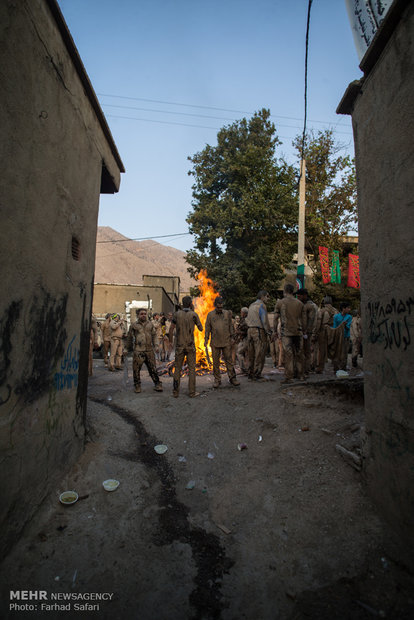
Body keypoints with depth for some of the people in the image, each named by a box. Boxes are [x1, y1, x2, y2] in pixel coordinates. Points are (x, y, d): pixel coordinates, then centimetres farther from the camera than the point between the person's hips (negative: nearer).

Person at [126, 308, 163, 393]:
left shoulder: (150, 324, 13)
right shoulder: (133, 325, 4)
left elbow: (154, 335, 19)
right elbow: (129, 338, 12)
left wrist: (155, 345, 12)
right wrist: (129, 348, 16)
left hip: (149, 350, 2)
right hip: (138, 351, -2)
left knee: (152, 368, 5)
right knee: (136, 369, 1)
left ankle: (157, 384, 14)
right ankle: (137, 386, 16)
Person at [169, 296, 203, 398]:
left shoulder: (177, 314, -2)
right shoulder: (194, 315, -6)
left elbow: (171, 329, 0)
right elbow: (201, 329, 3)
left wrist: (170, 341, 14)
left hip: (179, 346, 2)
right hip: (190, 346, -1)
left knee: (177, 368, 9)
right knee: (191, 368, 6)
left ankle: (175, 392, 12)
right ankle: (192, 392, 9)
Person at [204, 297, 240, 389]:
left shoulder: (227, 313, 6)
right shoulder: (210, 315, 3)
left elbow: (231, 326, 10)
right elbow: (207, 328, 5)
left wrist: (232, 337, 6)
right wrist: (206, 339, 0)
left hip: (226, 342, 0)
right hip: (215, 342, 0)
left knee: (229, 360, 3)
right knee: (216, 362, 5)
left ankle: (232, 378, 12)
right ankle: (217, 380, 14)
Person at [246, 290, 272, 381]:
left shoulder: (251, 305, 18)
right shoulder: (261, 305, -8)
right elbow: (264, 320, -14)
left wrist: (251, 328, 16)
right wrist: (269, 332, -7)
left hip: (250, 330, 9)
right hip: (259, 331, -8)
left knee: (252, 353, 11)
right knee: (259, 354, -5)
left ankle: (251, 374, 15)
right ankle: (257, 375, -4)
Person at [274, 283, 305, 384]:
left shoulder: (280, 302, 0)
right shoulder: (300, 303, 8)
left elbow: (276, 319, 0)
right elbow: (303, 320, 11)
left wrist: (275, 331, 8)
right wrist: (303, 331, 21)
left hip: (286, 332, -3)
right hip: (298, 332, 3)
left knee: (288, 355, -3)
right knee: (299, 354, 12)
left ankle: (288, 377, -1)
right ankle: (300, 375, 20)